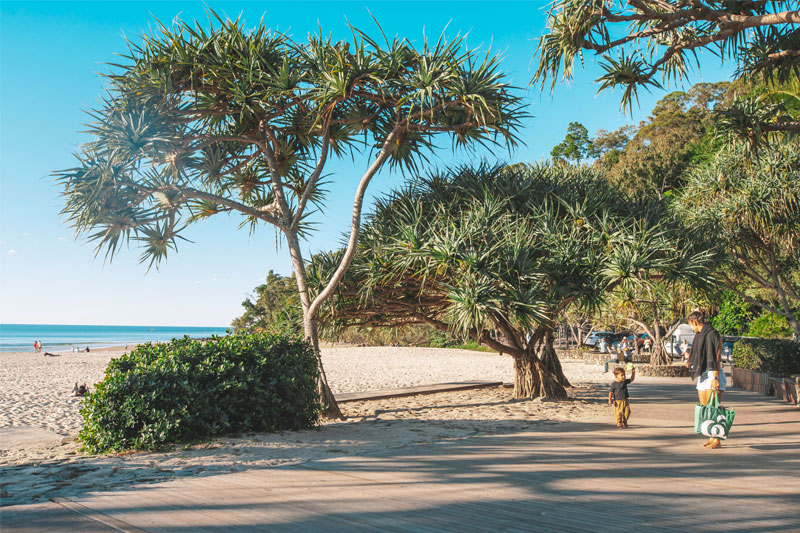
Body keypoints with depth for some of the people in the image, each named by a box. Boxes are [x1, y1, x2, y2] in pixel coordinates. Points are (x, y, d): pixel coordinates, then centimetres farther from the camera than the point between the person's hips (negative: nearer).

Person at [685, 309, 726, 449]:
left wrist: (715, 378, -21)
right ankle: (712, 438, 17)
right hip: (702, 375, 9)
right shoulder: (699, 335, 15)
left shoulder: (712, 334, -12)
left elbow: (716, 357, -17)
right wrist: (691, 363, 30)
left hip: (713, 375, -9)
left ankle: (717, 440, -1)